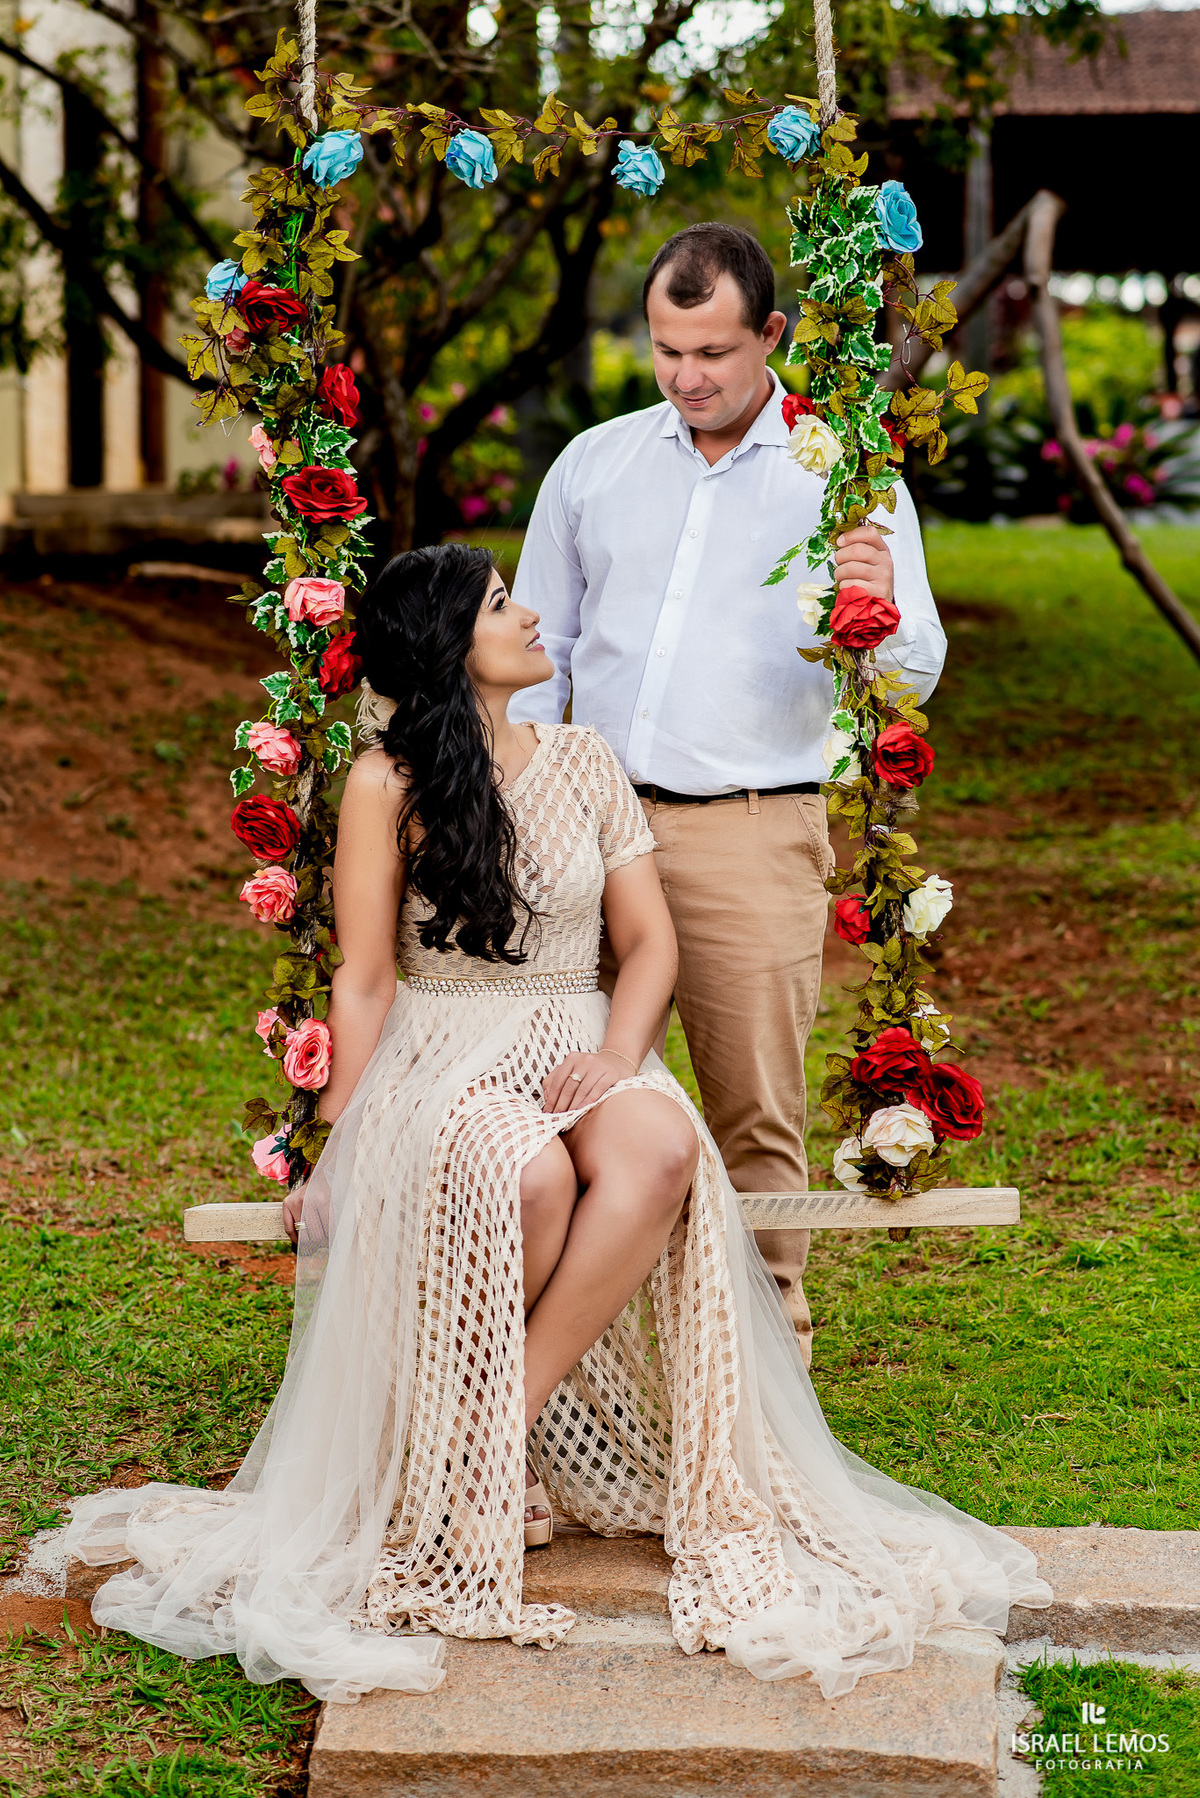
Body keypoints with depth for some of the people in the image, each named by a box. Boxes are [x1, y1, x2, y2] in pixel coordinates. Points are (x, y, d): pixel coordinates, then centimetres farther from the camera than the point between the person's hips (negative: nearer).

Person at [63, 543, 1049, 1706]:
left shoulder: (581, 761, 12)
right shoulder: (387, 784, 1)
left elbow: (648, 941, 10)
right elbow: (362, 980, -1)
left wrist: (618, 1052, -10)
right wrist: (340, 1152, -9)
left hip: (581, 1053, 3)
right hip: (442, 1060, -3)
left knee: (659, 1152, -35)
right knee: (528, 1175, -39)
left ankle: (506, 1428, -27)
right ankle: (481, 1479, -18)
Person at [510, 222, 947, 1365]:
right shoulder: (593, 466, 11)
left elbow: (913, 676, 0)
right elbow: (537, 650, 18)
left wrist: (879, 610, -23)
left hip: (753, 837, -2)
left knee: (756, 1115, 0)